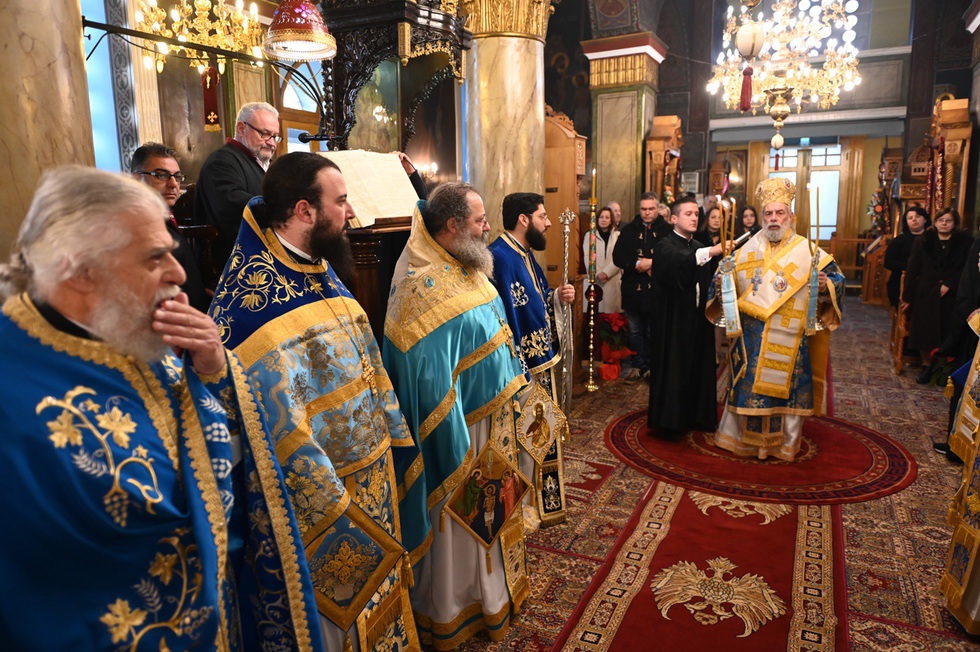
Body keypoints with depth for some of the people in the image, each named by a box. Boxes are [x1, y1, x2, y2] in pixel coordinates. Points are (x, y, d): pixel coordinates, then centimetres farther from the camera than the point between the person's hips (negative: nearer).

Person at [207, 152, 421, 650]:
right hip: (320, 495, -8)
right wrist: (334, 505, -22)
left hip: (374, 473, 8)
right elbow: (277, 424, -27)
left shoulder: (321, 271, 4)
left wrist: (399, 438, 11)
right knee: (335, 612, 15)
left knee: (378, 590, 26)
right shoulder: (252, 295, -24)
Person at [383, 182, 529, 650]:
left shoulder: (468, 269, 4)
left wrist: (512, 392, 19)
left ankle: (494, 588, 46)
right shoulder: (428, 286, -25)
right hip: (459, 425, -9)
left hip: (492, 416, 9)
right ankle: (456, 614, 32)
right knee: (459, 524, 10)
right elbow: (431, 380, -27)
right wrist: (458, 448, -24)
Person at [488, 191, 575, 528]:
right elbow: (505, 316, -26)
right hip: (522, 365, -10)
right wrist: (519, 371, -26)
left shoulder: (524, 254, 10)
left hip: (541, 359, 10)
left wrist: (556, 295, 0)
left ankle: (540, 495, 39)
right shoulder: (500, 257, -21)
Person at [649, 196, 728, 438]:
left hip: (698, 320, 7)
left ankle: (695, 416, 22)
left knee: (698, 367, 10)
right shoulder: (665, 246, -9)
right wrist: (711, 251, -43)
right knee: (674, 369, -3)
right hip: (674, 320, -7)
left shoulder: (699, 247, 15)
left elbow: (706, 283, 18)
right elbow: (679, 263, -32)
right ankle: (670, 420, 6)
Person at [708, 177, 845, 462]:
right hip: (751, 339, 2)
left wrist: (826, 286, -21)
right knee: (748, 386, 6)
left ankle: (786, 443, 24)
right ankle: (743, 438, 24)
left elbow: (838, 279, 1)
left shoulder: (808, 251, 0)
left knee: (787, 388, 6)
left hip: (789, 340, -1)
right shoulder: (746, 250, 7)